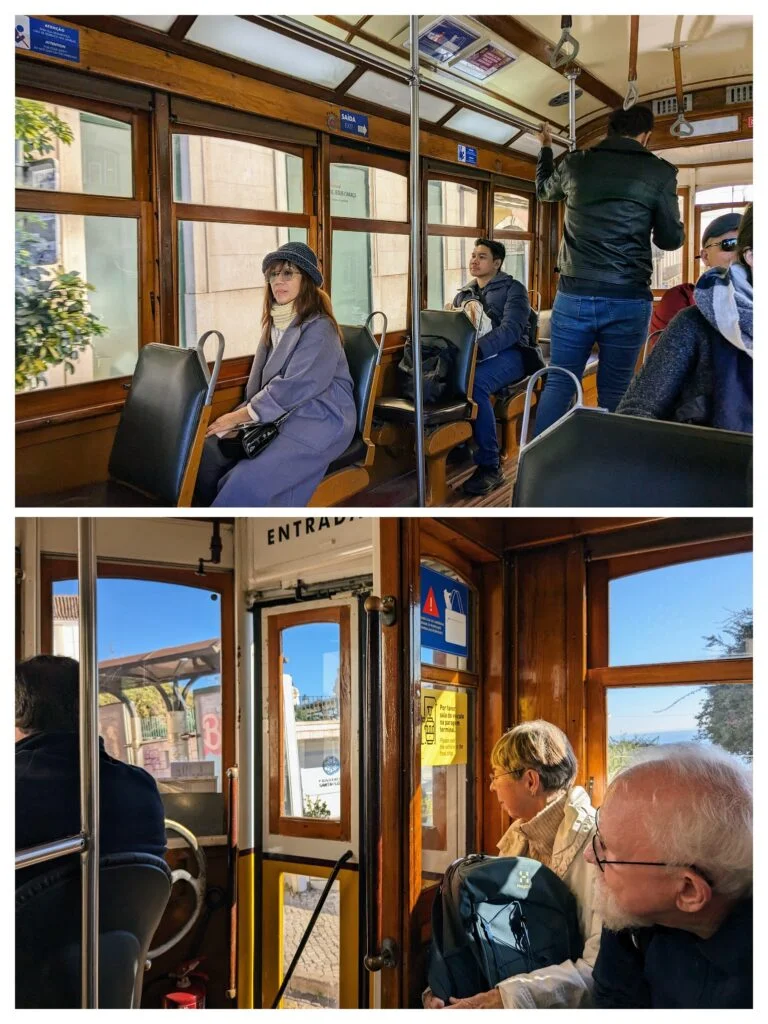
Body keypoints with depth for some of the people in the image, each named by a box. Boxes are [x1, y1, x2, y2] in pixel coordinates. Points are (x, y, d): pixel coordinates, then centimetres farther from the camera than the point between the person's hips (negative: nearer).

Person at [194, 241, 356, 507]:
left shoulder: (319, 328, -11)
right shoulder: (274, 323, 14)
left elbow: (294, 387, -19)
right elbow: (258, 384, 14)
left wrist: (241, 415, -16)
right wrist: (240, 415, -4)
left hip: (320, 419, -8)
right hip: (274, 416, 8)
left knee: (249, 480, -29)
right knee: (207, 452, -12)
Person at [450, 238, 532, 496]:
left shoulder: (513, 289, 6)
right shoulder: (463, 295, 26)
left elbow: (510, 329, -11)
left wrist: (477, 350, -28)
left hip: (507, 353, -5)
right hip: (468, 354, 5)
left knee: (474, 382, -39)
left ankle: (490, 466, -33)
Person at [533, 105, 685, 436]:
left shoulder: (574, 164, 6)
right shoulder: (660, 172, -2)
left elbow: (544, 190, 29)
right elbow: (671, 239, 4)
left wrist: (545, 149, 46)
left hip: (573, 296, 2)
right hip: (628, 300, -2)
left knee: (558, 384, 6)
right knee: (614, 394, 5)